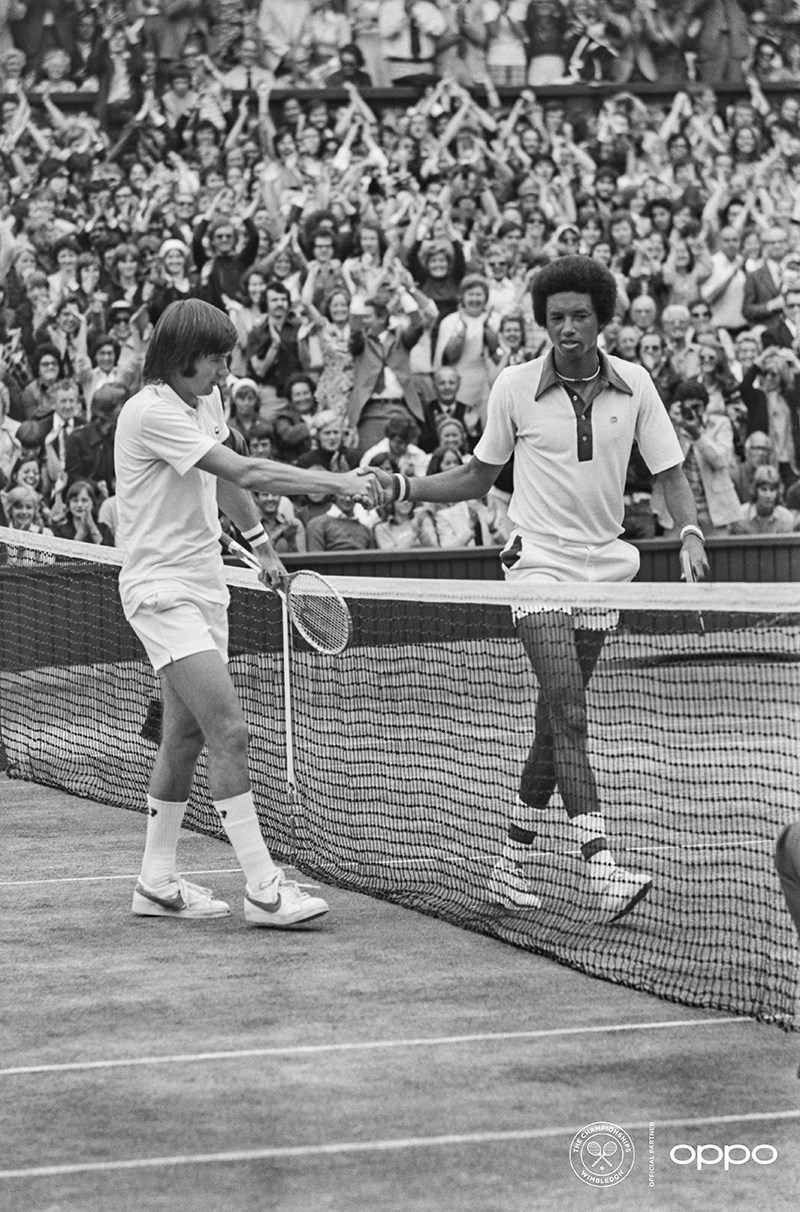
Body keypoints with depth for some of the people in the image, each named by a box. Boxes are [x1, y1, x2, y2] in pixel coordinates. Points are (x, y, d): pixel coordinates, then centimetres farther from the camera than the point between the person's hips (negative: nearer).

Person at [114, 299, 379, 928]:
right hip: (162, 587, -9)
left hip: (205, 582, 9)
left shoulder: (205, 399, 8)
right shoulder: (151, 412, -20)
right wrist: (338, 482, -24)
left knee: (186, 736, 11)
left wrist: (262, 546, 27)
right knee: (230, 729, -16)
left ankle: (157, 883, 18)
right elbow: (245, 472, -25)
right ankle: (263, 888, -17)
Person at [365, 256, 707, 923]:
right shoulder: (515, 387, -2)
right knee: (568, 712, -18)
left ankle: (514, 861, 22)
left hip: (601, 568, 3)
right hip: (538, 561, -3)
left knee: (556, 722, 9)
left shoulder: (633, 385, 2)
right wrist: (403, 487, -1)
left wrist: (690, 532, -12)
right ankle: (602, 868, -27)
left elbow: (670, 471, 6)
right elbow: (477, 477, 11)